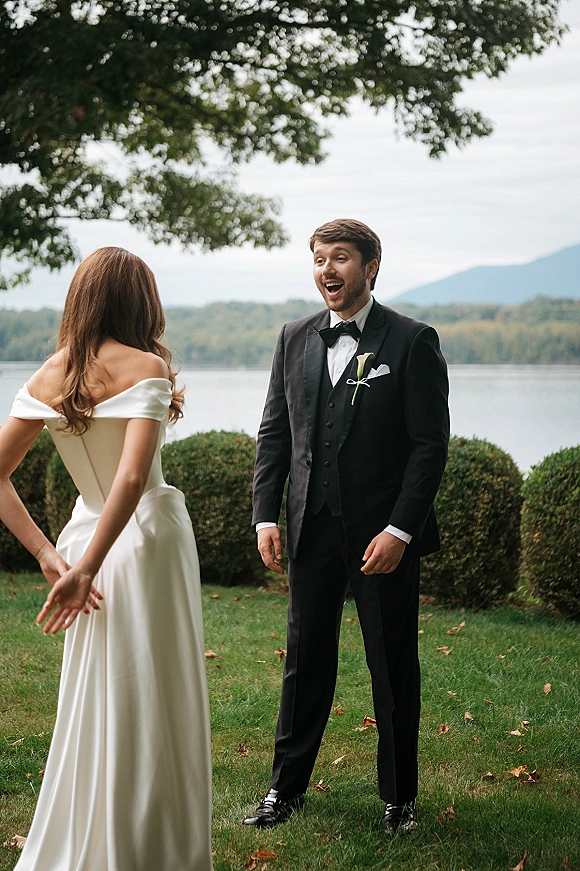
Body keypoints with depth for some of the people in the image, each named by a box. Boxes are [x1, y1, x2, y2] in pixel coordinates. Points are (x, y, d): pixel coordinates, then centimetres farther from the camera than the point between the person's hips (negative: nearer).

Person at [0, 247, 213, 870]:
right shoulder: (145, 367, -13)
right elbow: (132, 477, -25)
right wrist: (87, 569, -22)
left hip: (85, 535, 6)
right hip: (146, 539, -6)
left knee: (95, 705, 18)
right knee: (152, 707, 5)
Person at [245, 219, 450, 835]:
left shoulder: (412, 341, -6)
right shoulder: (295, 339, 8)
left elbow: (430, 444, -9)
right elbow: (274, 432, 11)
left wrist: (399, 529, -15)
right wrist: (266, 515, 2)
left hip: (384, 534, -4)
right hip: (311, 530, 4)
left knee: (393, 669, 7)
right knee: (305, 662, 12)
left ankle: (399, 797, 22)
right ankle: (286, 789, 24)